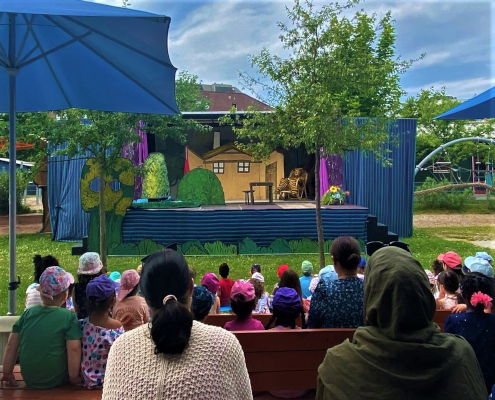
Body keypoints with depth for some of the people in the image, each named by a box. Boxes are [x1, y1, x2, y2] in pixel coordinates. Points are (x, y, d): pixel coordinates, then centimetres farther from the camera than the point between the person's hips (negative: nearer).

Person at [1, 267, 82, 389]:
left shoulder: (28, 313, -2)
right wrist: (74, 378, -7)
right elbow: (74, 350, -20)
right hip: (57, 382, -4)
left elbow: (11, 345, 3)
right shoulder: (69, 317, -15)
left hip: (29, 380, 5)